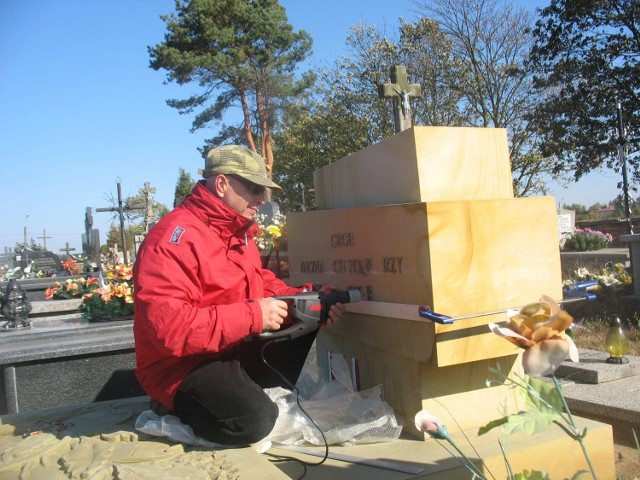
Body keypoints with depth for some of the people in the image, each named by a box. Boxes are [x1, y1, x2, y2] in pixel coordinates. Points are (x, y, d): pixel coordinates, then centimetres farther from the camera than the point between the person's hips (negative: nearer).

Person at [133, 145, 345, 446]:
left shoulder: (240, 233, 8)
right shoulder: (175, 237, -21)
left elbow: (263, 286, 14)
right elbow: (167, 325, -31)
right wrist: (252, 316, -28)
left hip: (236, 350, 8)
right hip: (182, 365, -8)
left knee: (313, 351, 1)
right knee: (254, 420, -27)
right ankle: (179, 406, 1)